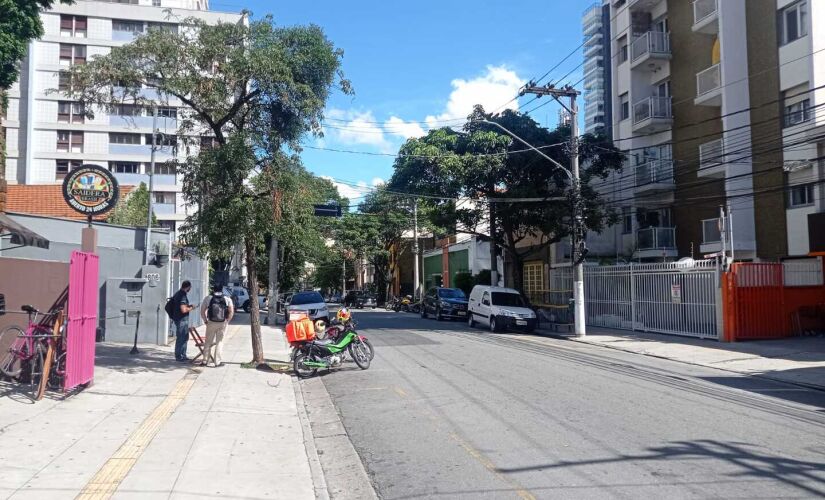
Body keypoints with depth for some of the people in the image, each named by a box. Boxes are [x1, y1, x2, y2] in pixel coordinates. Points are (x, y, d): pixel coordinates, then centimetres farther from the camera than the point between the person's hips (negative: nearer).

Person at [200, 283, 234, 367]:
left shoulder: (208, 298, -1)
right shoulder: (227, 299, 0)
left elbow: (202, 311, -4)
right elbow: (231, 312, -5)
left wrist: (205, 321, 6)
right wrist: (227, 321, 4)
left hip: (211, 323, 0)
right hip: (222, 324, 0)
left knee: (208, 342, 11)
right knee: (219, 342, 8)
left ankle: (205, 361, 15)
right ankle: (217, 362, 9)